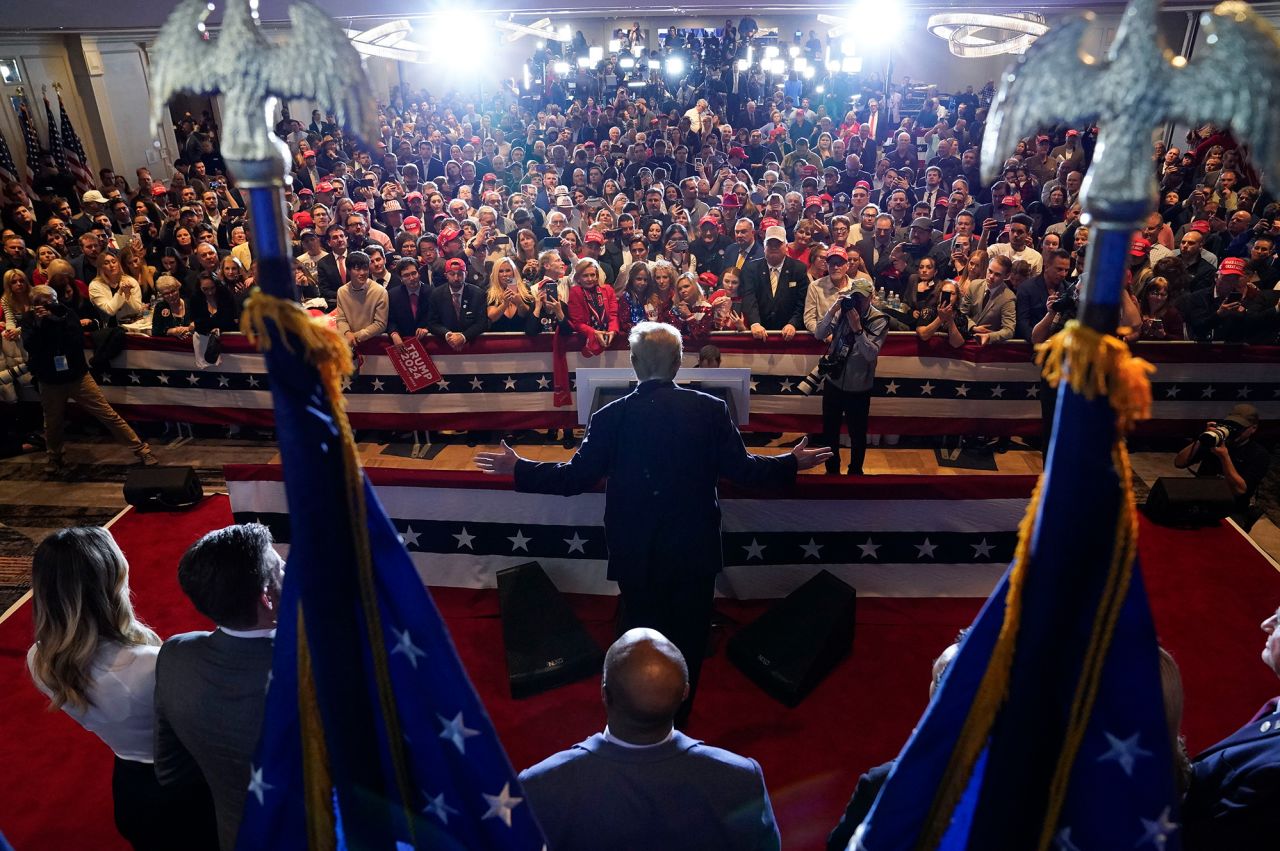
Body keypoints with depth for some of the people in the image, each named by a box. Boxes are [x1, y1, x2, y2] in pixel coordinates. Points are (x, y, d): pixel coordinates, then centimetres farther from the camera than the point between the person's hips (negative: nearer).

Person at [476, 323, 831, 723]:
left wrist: (518, 469, 7)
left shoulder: (610, 416, -12)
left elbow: (576, 477, -8)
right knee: (688, 636, 18)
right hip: (695, 549, 0)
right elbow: (740, 469, -8)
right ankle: (678, 716, 34)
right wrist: (792, 463, 10)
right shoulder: (710, 409, -11)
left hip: (635, 553, 0)